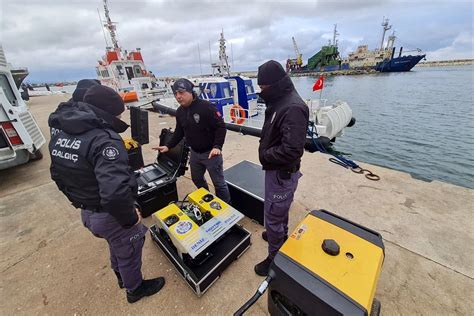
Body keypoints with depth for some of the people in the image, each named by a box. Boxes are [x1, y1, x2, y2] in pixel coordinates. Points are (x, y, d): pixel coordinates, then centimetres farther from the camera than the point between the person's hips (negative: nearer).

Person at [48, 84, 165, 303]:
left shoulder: (59, 133, 0)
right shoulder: (104, 139, -31)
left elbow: (58, 174, 13)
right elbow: (115, 192, -42)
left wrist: (79, 201, 22)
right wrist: (130, 218, -24)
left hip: (86, 212, 8)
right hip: (109, 215, -8)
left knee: (117, 246, 33)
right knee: (128, 251, 20)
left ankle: (122, 277, 59)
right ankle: (135, 289, 47)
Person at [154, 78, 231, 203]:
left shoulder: (206, 107, -20)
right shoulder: (180, 112, 4)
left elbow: (221, 127, -21)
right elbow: (179, 132, 15)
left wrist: (217, 146, -31)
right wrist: (168, 146, 7)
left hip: (210, 152, -7)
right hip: (194, 153, 8)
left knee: (218, 182, 5)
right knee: (197, 179, 23)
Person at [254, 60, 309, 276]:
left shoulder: (293, 108, -25)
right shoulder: (279, 102, 6)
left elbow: (291, 150, -32)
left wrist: (264, 155, -18)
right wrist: (264, 143, 0)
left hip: (282, 173, -9)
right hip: (275, 169, 10)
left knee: (273, 215, 7)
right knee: (279, 210, 28)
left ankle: (276, 257, 30)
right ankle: (281, 235, 54)